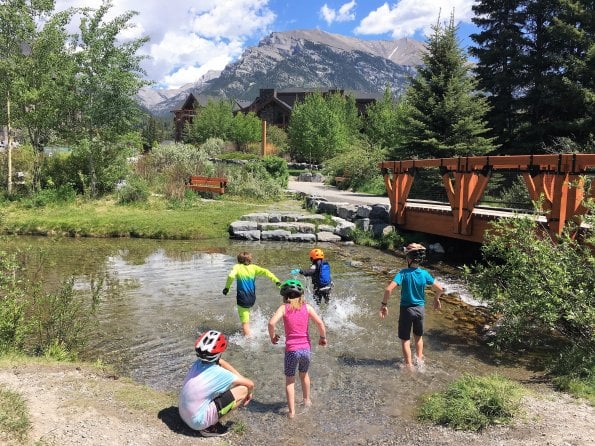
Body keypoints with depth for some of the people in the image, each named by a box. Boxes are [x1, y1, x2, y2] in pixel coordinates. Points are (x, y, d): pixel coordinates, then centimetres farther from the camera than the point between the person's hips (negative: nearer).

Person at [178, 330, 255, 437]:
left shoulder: (198, 363, -2)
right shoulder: (219, 373, -20)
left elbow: (221, 362, 16)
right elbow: (250, 384, -11)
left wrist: (240, 378, 11)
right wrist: (248, 394, 12)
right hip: (198, 421, -7)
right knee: (243, 389, -10)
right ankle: (211, 427, -4)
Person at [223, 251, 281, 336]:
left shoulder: (237, 267, -4)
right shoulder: (253, 267, 2)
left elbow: (231, 276, -23)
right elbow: (265, 272, -9)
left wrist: (227, 287, -12)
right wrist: (276, 281, -12)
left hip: (242, 299, -5)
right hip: (252, 298, 5)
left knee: (245, 323, 2)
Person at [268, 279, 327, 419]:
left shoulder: (284, 308, -4)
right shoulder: (307, 307, 1)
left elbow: (271, 323, -19)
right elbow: (320, 322, -8)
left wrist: (272, 336, -1)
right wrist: (323, 337, 7)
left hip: (291, 349, -2)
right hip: (306, 348, 2)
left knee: (290, 381, 14)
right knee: (304, 374, 29)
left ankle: (292, 411, 13)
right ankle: (307, 400, 45)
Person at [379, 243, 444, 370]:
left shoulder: (403, 273, -19)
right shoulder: (424, 273, -9)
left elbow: (388, 289, -28)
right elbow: (440, 289, -1)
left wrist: (384, 304, -16)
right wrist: (436, 299, 19)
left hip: (406, 309, -3)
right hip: (420, 308, 3)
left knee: (405, 339, 12)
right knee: (419, 336, 26)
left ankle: (409, 365, 18)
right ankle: (419, 359, 35)